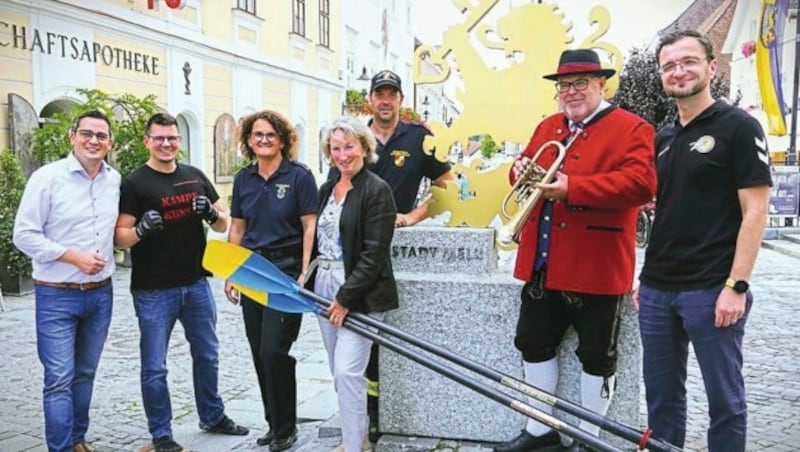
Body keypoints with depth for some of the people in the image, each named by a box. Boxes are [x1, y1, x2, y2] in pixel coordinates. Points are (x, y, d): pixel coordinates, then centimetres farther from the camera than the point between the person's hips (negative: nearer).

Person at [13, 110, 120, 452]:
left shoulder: (115, 180, 4)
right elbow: (24, 235, -11)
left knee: (85, 374, 16)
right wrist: (74, 257, -17)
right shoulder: (47, 177, -10)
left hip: (101, 293, 5)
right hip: (57, 296, -5)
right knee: (59, 379, -3)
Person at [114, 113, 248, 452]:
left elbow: (224, 224, 10)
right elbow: (120, 238, -8)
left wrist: (212, 213, -12)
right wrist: (141, 229, -29)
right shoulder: (134, 183, -6)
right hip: (153, 291, -5)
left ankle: (213, 417, 36)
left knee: (207, 355, 18)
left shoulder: (195, 176, 7)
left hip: (196, 284, 5)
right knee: (155, 367, 4)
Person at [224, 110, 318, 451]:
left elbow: (310, 227, -8)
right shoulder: (243, 179, 9)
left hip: (286, 271, -5)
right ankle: (275, 423, 26)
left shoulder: (299, 176, -6)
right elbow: (237, 229, 13)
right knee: (259, 352, 10)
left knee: (274, 351, -6)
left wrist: (305, 274, -14)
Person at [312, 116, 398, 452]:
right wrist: (308, 281, 8)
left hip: (359, 293, -7)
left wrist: (346, 298, -19)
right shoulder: (326, 189, 12)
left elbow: (374, 254, -17)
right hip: (324, 287, 8)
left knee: (347, 370, -11)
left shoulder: (377, 190, -11)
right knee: (339, 372, 14)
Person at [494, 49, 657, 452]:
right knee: (534, 345, 14)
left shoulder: (631, 129, -6)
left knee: (596, 355, 7)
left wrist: (572, 187, -26)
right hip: (542, 264, 7)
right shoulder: (547, 127, 14)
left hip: (595, 267, -6)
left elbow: (641, 183, -20)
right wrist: (522, 170, -5)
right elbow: (530, 170, 21)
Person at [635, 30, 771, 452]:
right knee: (661, 395, 14)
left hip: (711, 290, -6)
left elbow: (755, 211, -10)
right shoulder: (662, 138, 13)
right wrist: (646, 277, 14)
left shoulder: (738, 126, -4)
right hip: (657, 290, 6)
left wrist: (736, 285, -16)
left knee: (724, 397, 6)